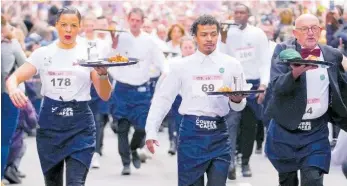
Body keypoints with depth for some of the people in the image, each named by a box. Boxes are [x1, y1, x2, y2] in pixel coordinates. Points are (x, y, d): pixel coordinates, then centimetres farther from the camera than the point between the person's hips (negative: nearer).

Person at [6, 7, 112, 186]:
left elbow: (105, 95, 0)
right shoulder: (43, 53, 3)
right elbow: (13, 78, -3)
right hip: (50, 124, 2)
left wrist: (103, 74, -21)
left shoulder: (89, 53, 1)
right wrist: (13, 89, -28)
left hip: (80, 124, -2)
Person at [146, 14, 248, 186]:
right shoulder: (181, 66, 3)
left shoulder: (231, 65, 5)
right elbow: (163, 98, 3)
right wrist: (151, 132, -6)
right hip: (191, 133, -1)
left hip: (218, 133, 1)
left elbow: (239, 106, 8)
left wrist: (237, 100, -17)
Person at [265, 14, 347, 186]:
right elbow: (276, 86, -19)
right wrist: (295, 72, -37)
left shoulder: (333, 55, 2)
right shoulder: (284, 50, -6)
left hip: (316, 132, 0)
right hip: (285, 129, 0)